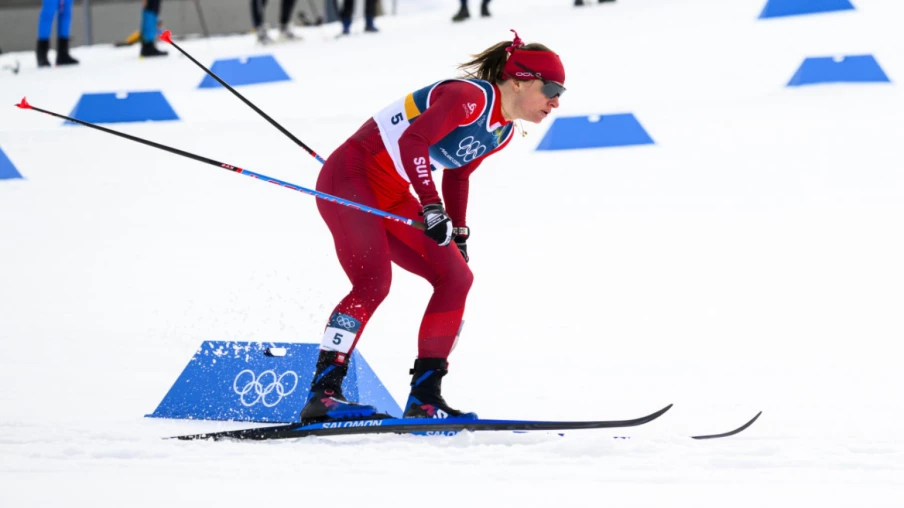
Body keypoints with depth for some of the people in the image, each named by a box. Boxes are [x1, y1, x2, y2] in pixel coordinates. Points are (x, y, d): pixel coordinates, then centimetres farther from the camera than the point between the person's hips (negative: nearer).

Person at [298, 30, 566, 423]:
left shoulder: (502, 132, 8)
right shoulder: (471, 96, -20)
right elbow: (413, 141, -29)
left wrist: (459, 238, 19)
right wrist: (432, 208, -32)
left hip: (391, 198, 10)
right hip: (350, 178, -10)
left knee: (456, 278, 1)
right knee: (373, 283, -25)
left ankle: (424, 399, 0)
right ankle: (323, 394, -26)